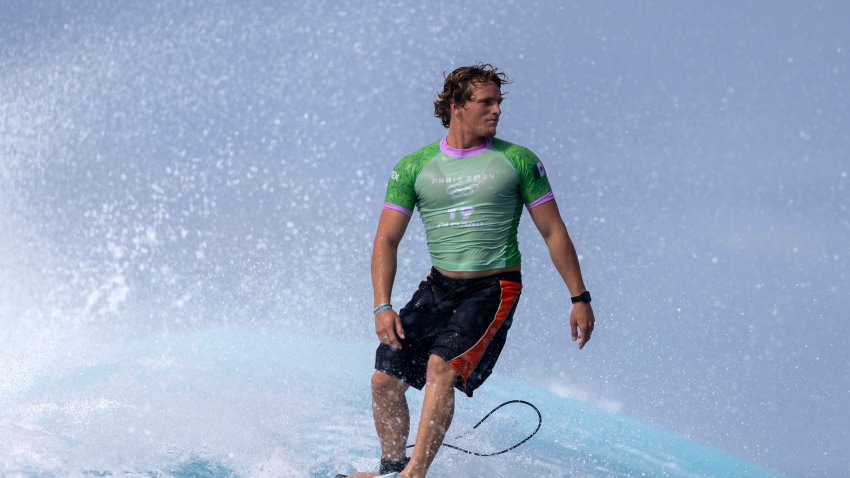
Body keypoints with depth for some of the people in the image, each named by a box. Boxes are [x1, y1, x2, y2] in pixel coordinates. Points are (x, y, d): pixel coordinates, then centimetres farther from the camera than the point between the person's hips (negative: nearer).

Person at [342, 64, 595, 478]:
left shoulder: (518, 161, -2)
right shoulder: (414, 167, 2)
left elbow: (553, 231, 2)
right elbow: (387, 240, 2)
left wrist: (580, 298, -1)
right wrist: (382, 306, -10)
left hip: (493, 289, -4)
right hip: (439, 287, 4)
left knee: (441, 367, -25)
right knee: (385, 380, 1)